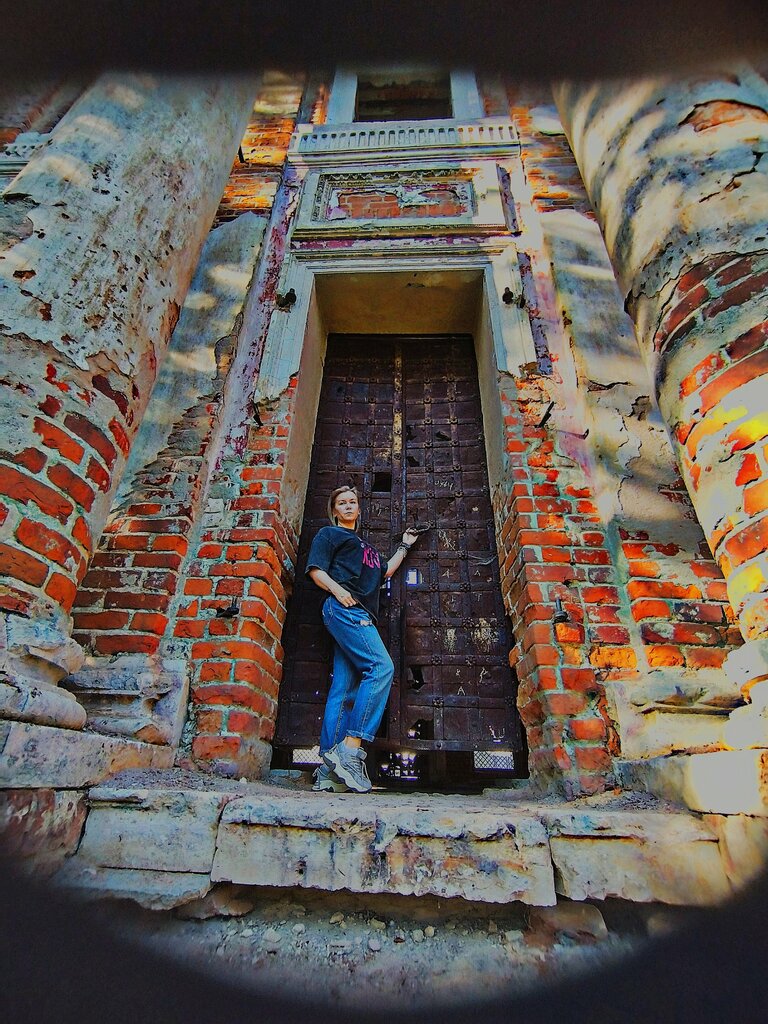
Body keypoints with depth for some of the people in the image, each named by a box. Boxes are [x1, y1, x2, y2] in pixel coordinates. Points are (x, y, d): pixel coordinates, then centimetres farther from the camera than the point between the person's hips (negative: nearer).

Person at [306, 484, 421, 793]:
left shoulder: (364, 546, 36)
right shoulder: (329, 533, 13)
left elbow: (385, 571, 35)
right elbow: (315, 569, 1)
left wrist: (405, 545, 38)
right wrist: (337, 589, -16)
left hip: (360, 615, 7)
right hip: (345, 608, -7)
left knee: (344, 690, -2)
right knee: (381, 667, -24)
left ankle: (328, 772, -3)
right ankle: (350, 749, -25)